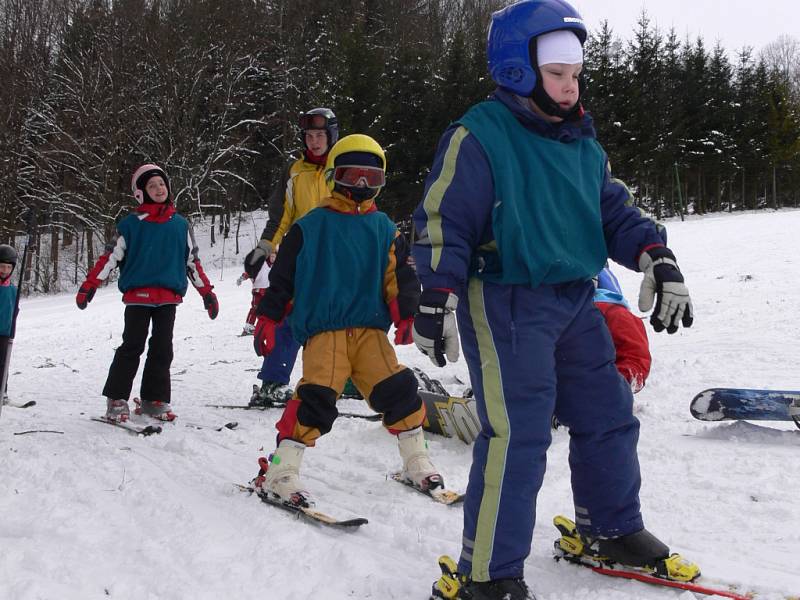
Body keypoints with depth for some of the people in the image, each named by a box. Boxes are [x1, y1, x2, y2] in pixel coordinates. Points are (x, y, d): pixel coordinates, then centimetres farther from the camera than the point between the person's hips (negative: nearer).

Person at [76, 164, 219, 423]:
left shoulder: (180, 224, 12)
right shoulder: (131, 224, 2)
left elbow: (192, 261, 18)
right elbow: (110, 256, 1)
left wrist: (207, 292, 17)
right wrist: (89, 285, -7)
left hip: (169, 297, 3)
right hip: (138, 296, -3)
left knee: (162, 349, 4)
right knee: (132, 347, -5)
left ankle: (155, 399, 12)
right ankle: (117, 399, 3)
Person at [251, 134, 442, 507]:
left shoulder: (384, 229, 15)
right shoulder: (310, 227, 5)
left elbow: (400, 277, 13)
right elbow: (282, 277, 6)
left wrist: (404, 315, -2)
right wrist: (268, 320, 3)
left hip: (371, 329, 4)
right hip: (323, 329, -3)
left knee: (398, 390, -5)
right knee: (317, 396, -20)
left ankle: (416, 463, 14)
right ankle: (279, 473, -13)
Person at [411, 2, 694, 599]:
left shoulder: (582, 142, 13)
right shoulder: (479, 136, -10)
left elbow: (614, 210, 16)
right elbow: (442, 222, -13)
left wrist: (657, 258, 0)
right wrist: (437, 297, -21)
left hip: (574, 302, 8)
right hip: (505, 304, -8)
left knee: (609, 413, 15)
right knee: (516, 434, -12)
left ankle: (612, 527, 37)